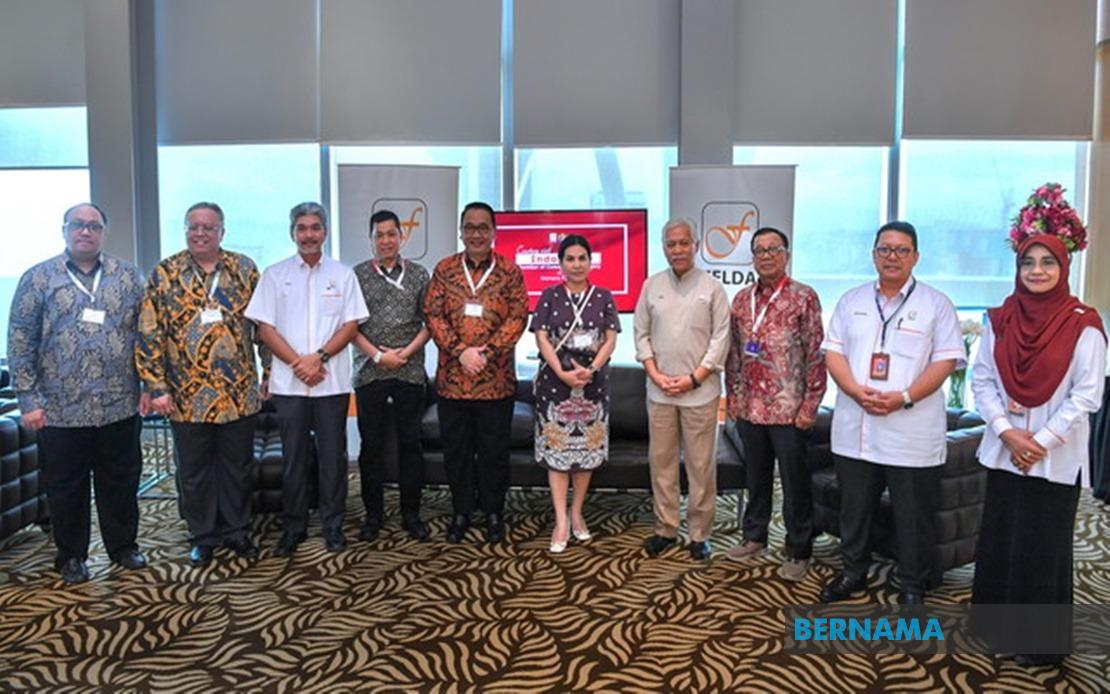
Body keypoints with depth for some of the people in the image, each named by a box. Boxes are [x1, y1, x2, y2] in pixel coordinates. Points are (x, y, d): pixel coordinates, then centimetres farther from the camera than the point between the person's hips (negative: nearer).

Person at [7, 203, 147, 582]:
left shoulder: (128, 277, 5)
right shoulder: (37, 279, 0)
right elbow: (20, 344, -1)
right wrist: (29, 399, -5)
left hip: (120, 406, 1)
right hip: (61, 410, -1)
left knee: (121, 482, 12)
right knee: (66, 487, 11)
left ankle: (124, 546, 29)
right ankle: (71, 556, 27)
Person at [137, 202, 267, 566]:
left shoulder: (245, 269, 2)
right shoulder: (165, 273, -2)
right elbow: (149, 335, -3)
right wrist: (157, 387, -8)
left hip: (240, 392, 1)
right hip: (187, 395, -1)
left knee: (238, 465, 12)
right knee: (194, 470, 11)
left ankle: (237, 530, 27)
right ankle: (202, 536, 26)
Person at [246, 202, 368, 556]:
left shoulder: (342, 274, 6)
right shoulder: (275, 274, 6)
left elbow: (351, 325, 0)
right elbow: (265, 327, 1)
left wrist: (319, 357, -12)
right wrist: (297, 362, -11)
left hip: (333, 381, 0)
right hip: (289, 382, 0)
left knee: (332, 456, 5)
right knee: (293, 457, 7)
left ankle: (333, 526, 17)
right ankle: (293, 527, 19)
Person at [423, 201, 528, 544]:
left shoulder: (509, 271, 2)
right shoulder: (445, 269, 5)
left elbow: (518, 317, -5)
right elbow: (433, 315, -1)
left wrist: (487, 352, -16)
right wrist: (461, 351, -14)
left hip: (496, 380, -1)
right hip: (451, 378, 2)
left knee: (494, 450, 8)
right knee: (456, 449, 10)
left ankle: (494, 513, 23)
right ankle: (461, 511, 26)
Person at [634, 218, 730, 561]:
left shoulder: (712, 287, 0)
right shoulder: (652, 285, 8)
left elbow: (721, 338, -4)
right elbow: (641, 333, 8)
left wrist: (694, 378, -10)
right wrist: (656, 375, -4)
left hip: (700, 391, -2)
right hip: (659, 390, 3)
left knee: (701, 464, 3)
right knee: (661, 461, 9)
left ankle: (700, 534, 15)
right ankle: (665, 528, 21)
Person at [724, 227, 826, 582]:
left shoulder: (804, 297, -6)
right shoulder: (742, 299, 8)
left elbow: (816, 354, -8)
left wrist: (810, 405, -12)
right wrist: (733, 396, 10)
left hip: (788, 409, -4)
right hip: (749, 407, 5)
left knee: (794, 482, 5)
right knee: (755, 476, 17)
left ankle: (799, 552, 17)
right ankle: (754, 536, 32)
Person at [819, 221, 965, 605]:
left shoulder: (936, 304, 1)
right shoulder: (851, 300, 10)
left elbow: (945, 361, -6)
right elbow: (833, 352, 4)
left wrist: (904, 397, -19)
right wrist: (857, 392, -13)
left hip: (912, 433, -3)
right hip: (855, 429, 3)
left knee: (913, 514, 6)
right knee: (854, 507, 15)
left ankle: (912, 586, 23)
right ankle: (854, 571, 32)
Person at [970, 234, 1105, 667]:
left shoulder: (1083, 325, -8)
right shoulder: (1000, 320, 3)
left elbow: (1087, 396, -10)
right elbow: (981, 380, 3)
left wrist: (1041, 441, -14)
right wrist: (1005, 431, -10)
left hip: (1056, 458, -4)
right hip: (1003, 452, 4)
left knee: (1044, 549, 5)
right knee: (998, 542, 11)